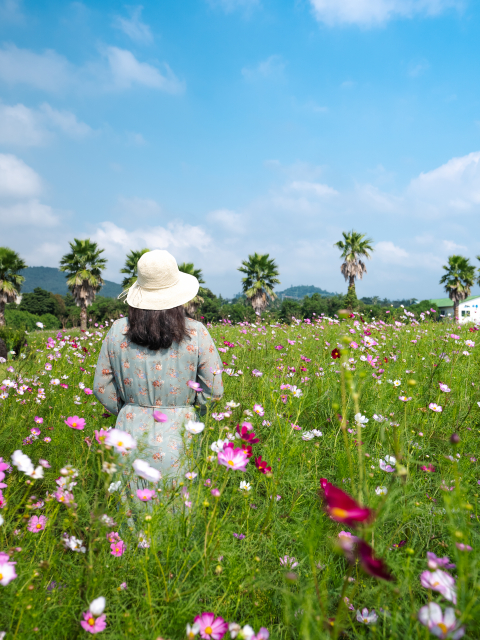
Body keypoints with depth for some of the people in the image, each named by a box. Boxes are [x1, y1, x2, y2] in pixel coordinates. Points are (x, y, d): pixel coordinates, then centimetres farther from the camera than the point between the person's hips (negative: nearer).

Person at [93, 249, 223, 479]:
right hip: (178, 439, -2)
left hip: (131, 435, 2)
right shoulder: (196, 333, -9)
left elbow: (102, 387, 4)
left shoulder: (117, 331, -3)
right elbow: (213, 390, -3)